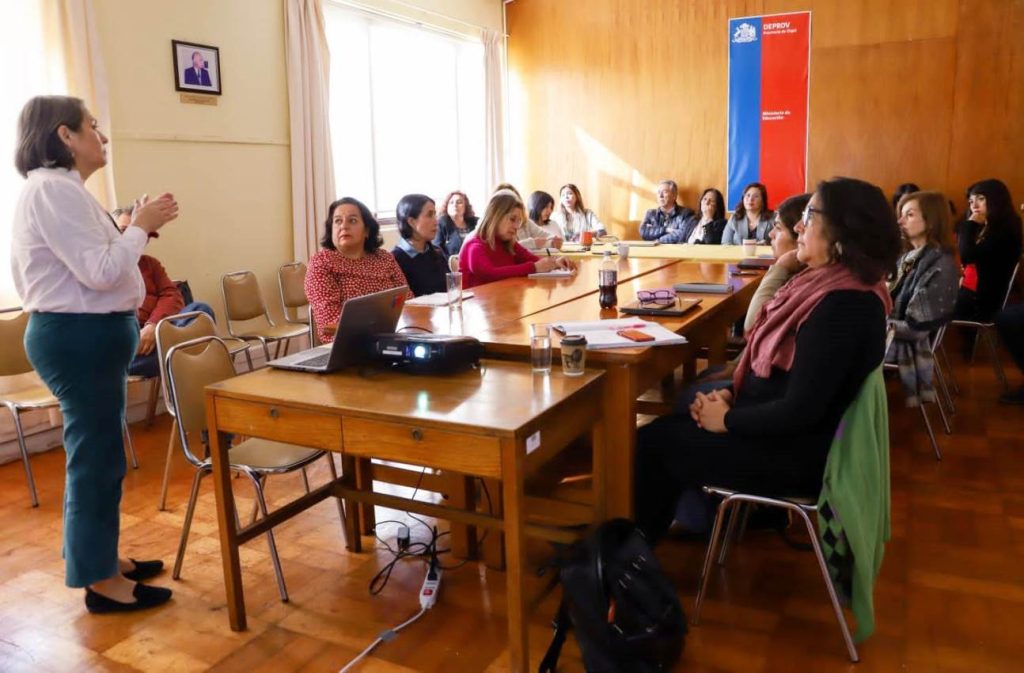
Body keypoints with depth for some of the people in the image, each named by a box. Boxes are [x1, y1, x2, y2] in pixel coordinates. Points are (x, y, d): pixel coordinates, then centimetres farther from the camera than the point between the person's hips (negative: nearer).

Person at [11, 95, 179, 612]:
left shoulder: (57, 189, 16)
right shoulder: (55, 189, -17)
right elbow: (101, 272, -23)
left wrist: (136, 230, 9)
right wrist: (141, 226, -11)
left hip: (83, 335, 11)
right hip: (81, 338, -11)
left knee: (95, 451, 18)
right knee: (96, 455, -3)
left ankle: (99, 556, 31)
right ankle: (99, 581, 9)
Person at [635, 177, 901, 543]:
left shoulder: (844, 305, -26)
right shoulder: (826, 282, 5)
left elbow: (799, 411, -27)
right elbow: (768, 358, 13)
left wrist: (727, 420, -14)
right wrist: (729, 393, -2)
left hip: (794, 451, -9)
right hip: (775, 428, 9)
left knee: (653, 444, -5)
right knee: (664, 429, 6)